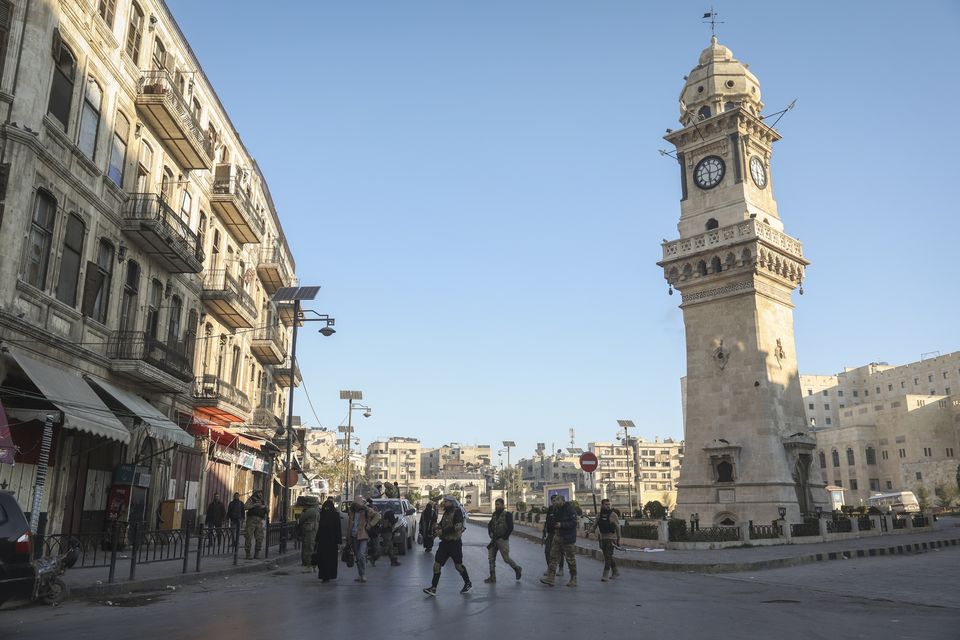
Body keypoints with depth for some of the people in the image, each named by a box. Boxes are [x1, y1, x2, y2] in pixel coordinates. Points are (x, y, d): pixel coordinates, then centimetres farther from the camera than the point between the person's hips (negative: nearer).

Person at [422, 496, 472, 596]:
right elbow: (441, 524, 22)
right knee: (437, 564, -1)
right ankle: (433, 588, 2)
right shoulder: (446, 513, 15)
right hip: (444, 542, 7)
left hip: (454, 543, -7)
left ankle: (468, 583, 24)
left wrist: (442, 531, -23)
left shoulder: (457, 512, -11)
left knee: (458, 565, 4)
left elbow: (457, 527, -23)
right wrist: (437, 527, -3)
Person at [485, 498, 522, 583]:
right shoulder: (494, 514, 8)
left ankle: (517, 569, 23)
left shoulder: (507, 515, -10)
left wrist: (504, 537, -15)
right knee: (491, 558, 3)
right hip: (494, 539, 6)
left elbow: (510, 528, -14)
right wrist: (490, 533, 3)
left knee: (506, 558, -1)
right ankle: (492, 577, 11)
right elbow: (489, 524, 19)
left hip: (502, 540, -6)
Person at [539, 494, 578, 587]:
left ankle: (573, 580, 15)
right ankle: (550, 578, 2)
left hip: (568, 538, -8)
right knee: (554, 557, 2)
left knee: (571, 560, 3)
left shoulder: (569, 509, -14)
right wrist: (553, 524, 6)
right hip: (557, 537, 8)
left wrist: (561, 525, -26)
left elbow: (573, 523, -21)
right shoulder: (557, 509, 11)